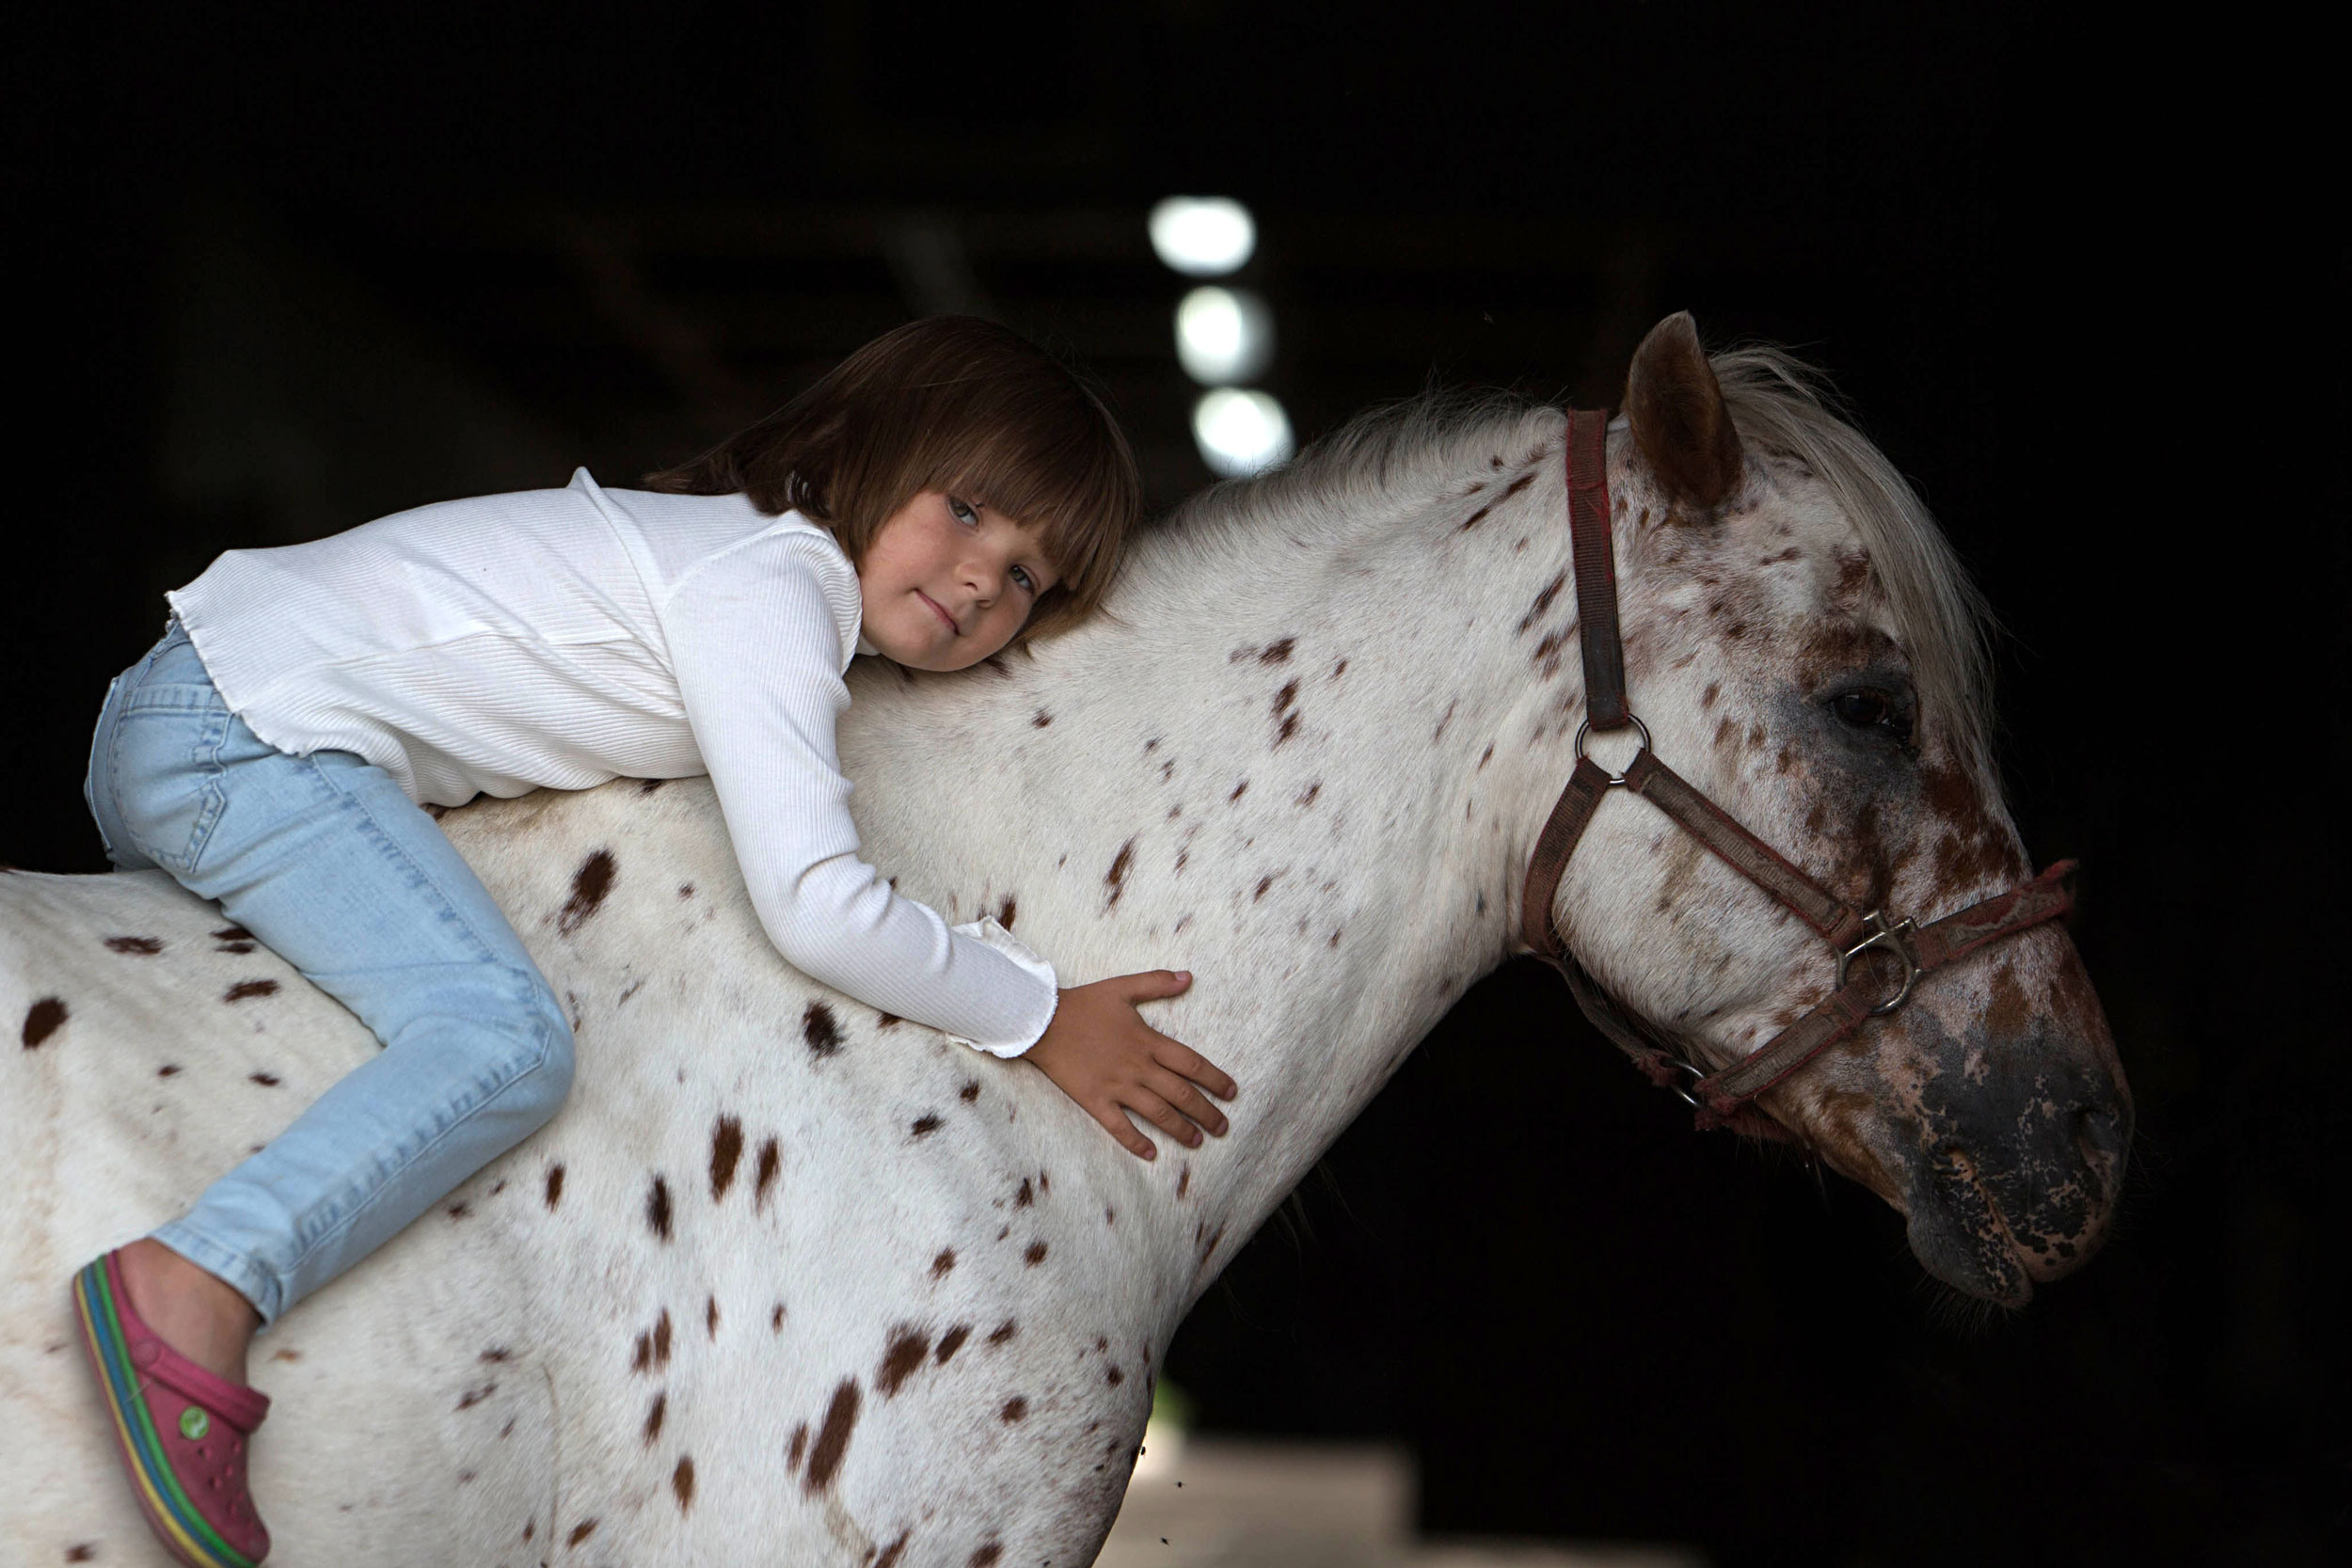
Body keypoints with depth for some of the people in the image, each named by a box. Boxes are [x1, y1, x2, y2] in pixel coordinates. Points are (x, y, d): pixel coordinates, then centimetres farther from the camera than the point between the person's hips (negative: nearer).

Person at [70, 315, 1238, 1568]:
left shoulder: (741, 548, 16)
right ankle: (196, 1291, -37)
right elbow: (814, 906, -21)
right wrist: (1042, 1020, -12)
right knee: (504, 1039, -25)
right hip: (260, 739, -11)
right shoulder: (771, 592, -13)